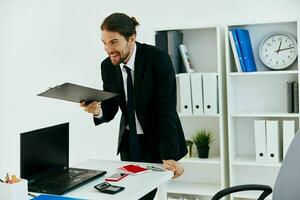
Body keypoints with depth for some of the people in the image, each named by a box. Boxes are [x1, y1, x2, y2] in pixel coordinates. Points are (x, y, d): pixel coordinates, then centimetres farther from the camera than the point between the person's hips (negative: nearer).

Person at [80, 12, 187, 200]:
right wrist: (97, 111, -24)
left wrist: (169, 157, -28)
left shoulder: (158, 58, -22)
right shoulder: (107, 66, -7)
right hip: (129, 142, 5)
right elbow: (110, 110, 1)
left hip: (158, 141, -4)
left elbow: (167, 109, -24)